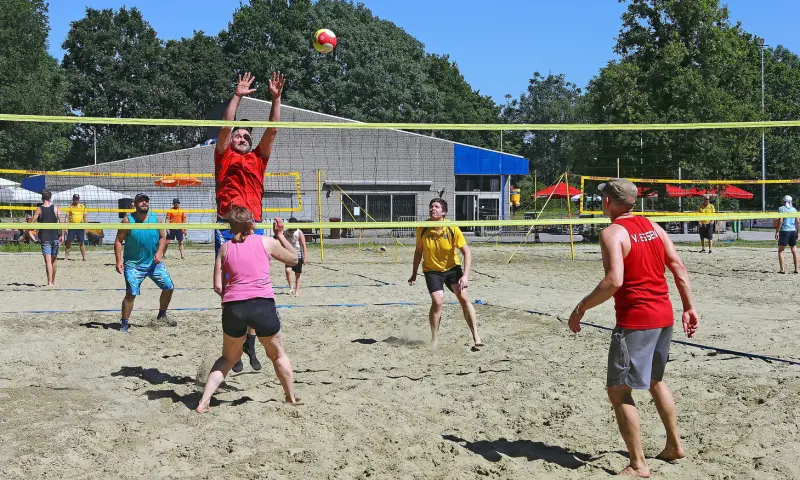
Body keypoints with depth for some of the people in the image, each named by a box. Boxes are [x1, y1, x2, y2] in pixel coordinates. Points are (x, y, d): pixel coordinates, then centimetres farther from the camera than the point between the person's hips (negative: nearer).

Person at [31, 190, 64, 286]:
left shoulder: (39, 209, -3)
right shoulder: (56, 208, -1)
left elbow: (32, 223, -7)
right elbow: (61, 222, -8)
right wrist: (62, 235, -4)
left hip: (44, 237, -2)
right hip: (55, 237, 2)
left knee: (48, 261, -6)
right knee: (53, 260, 15)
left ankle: (50, 282, -18)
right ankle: (53, 281, 26)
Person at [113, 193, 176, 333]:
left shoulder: (155, 219, 2)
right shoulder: (128, 220, -8)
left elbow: (162, 238, 8)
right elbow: (118, 241, -6)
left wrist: (159, 252, -10)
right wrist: (119, 261, -15)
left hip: (153, 262, 5)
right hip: (133, 264, -4)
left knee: (169, 287, 6)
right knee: (131, 294, -12)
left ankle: (161, 317, 26)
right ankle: (124, 324, 2)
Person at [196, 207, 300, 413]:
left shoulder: (225, 247, 11)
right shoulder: (267, 242, 8)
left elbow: (218, 286, 7)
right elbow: (293, 258, 24)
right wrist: (280, 235, 33)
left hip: (233, 308, 2)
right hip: (263, 305, -2)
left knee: (228, 358, 24)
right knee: (278, 355, 23)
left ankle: (204, 401, 12)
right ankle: (291, 399, 30)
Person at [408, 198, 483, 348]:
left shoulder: (452, 229, -19)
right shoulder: (422, 229, -14)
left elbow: (467, 252, -13)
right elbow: (418, 251, 3)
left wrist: (465, 275, -22)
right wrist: (414, 273, 6)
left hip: (452, 267, 0)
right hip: (432, 270, 0)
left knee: (463, 298, -12)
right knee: (437, 302, -16)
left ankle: (476, 337, -2)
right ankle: (434, 340, 0)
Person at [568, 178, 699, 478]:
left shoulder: (612, 233, -13)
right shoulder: (652, 227, 10)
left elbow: (614, 281, -25)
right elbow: (679, 267, 8)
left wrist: (581, 308, -17)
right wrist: (689, 307, 13)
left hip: (635, 320, -8)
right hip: (664, 316, 9)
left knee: (619, 391, 1)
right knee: (655, 381, 26)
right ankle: (674, 446, 35)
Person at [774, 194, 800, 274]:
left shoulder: (781, 209, -3)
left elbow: (780, 221, -12)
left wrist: (777, 232, -10)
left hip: (784, 231, -4)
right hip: (793, 231, 4)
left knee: (780, 251, -1)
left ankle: (782, 269, -12)